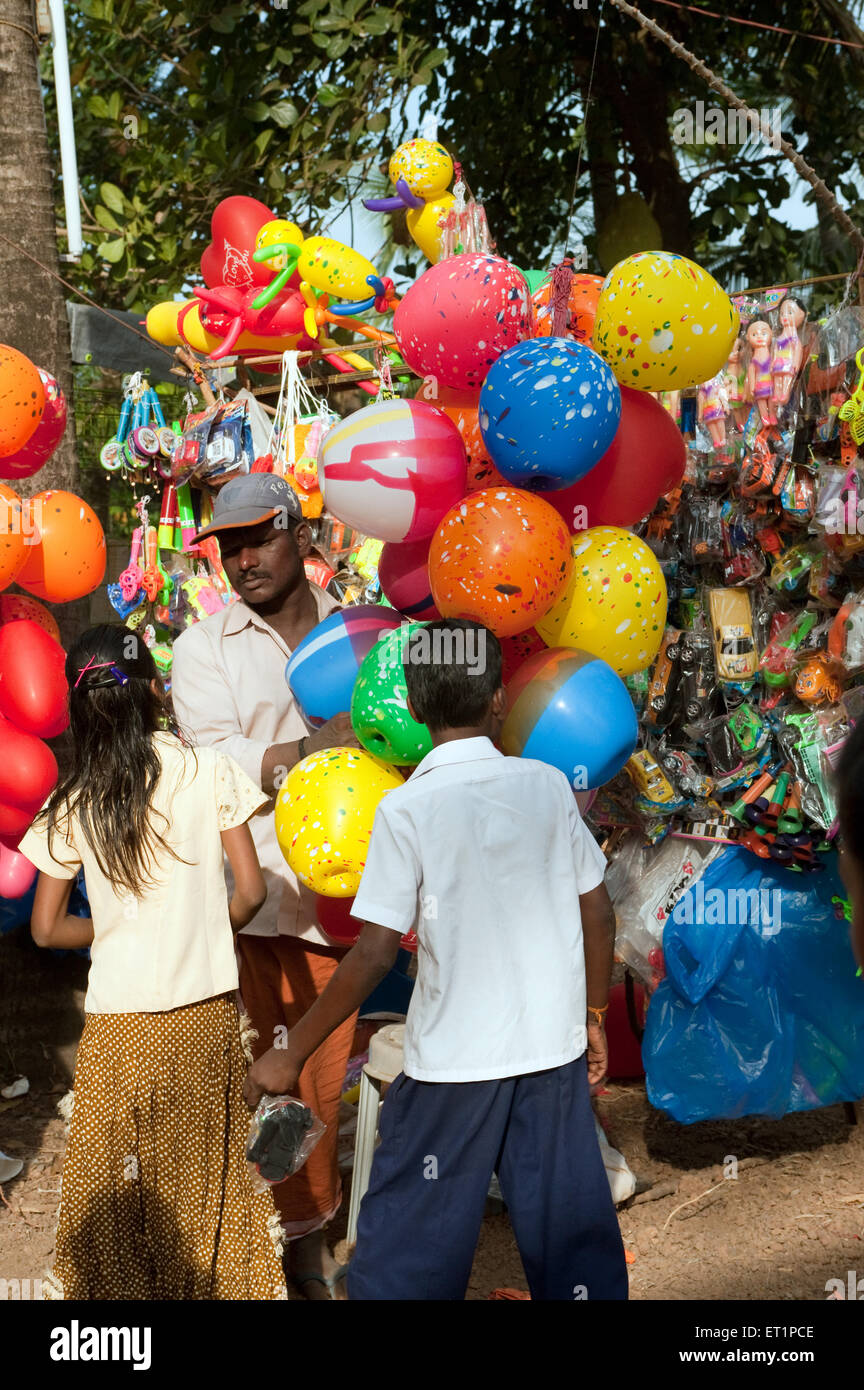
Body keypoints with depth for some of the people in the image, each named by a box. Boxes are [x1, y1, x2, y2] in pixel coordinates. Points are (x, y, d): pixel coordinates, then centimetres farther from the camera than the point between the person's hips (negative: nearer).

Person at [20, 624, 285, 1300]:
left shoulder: (72, 803, -5)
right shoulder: (210, 770, -7)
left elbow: (47, 927, 0)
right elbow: (251, 890, -4)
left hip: (122, 1021, -1)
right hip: (210, 1009, 1)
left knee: (121, 1178, 14)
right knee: (207, 1160, 17)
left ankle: (124, 1282, 22)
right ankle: (221, 1277, 28)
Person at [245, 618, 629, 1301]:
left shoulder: (406, 809, -12)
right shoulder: (549, 784, 0)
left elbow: (374, 955, -14)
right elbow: (599, 916, 5)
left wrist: (292, 1053, -5)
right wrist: (593, 1016, 19)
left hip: (454, 1060, -4)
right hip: (554, 1047, 4)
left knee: (406, 1248, 6)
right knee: (573, 1230, 15)